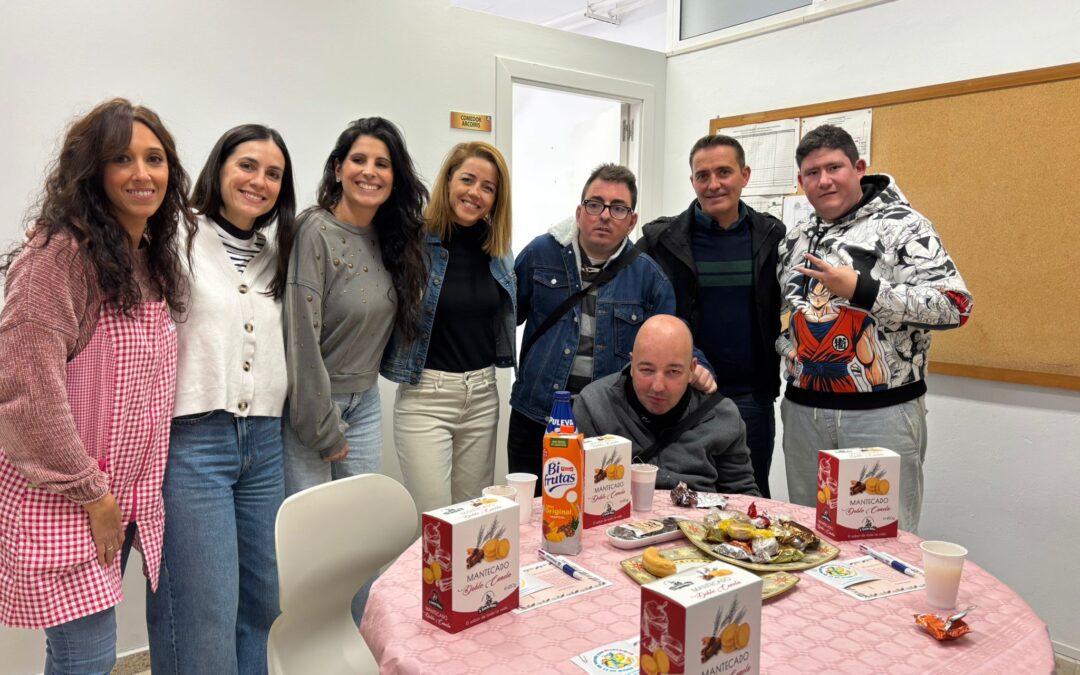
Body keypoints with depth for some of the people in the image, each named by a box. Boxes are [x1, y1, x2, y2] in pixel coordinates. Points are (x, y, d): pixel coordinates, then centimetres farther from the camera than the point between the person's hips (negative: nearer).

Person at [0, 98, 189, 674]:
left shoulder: (152, 258, 9)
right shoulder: (59, 252, -16)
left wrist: (122, 495, 11)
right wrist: (90, 493, -15)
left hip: (127, 497, 7)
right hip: (62, 497, -7)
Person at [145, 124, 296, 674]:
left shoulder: (277, 253, 15)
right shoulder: (179, 241, -3)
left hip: (264, 443, 6)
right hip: (191, 441, -6)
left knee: (263, 600, 13)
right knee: (203, 610, -2)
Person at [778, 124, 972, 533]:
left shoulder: (901, 226, -7)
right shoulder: (796, 239, 12)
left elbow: (954, 306, -15)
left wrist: (861, 289, -21)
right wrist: (787, 348, 5)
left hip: (881, 411, -5)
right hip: (803, 409, 6)